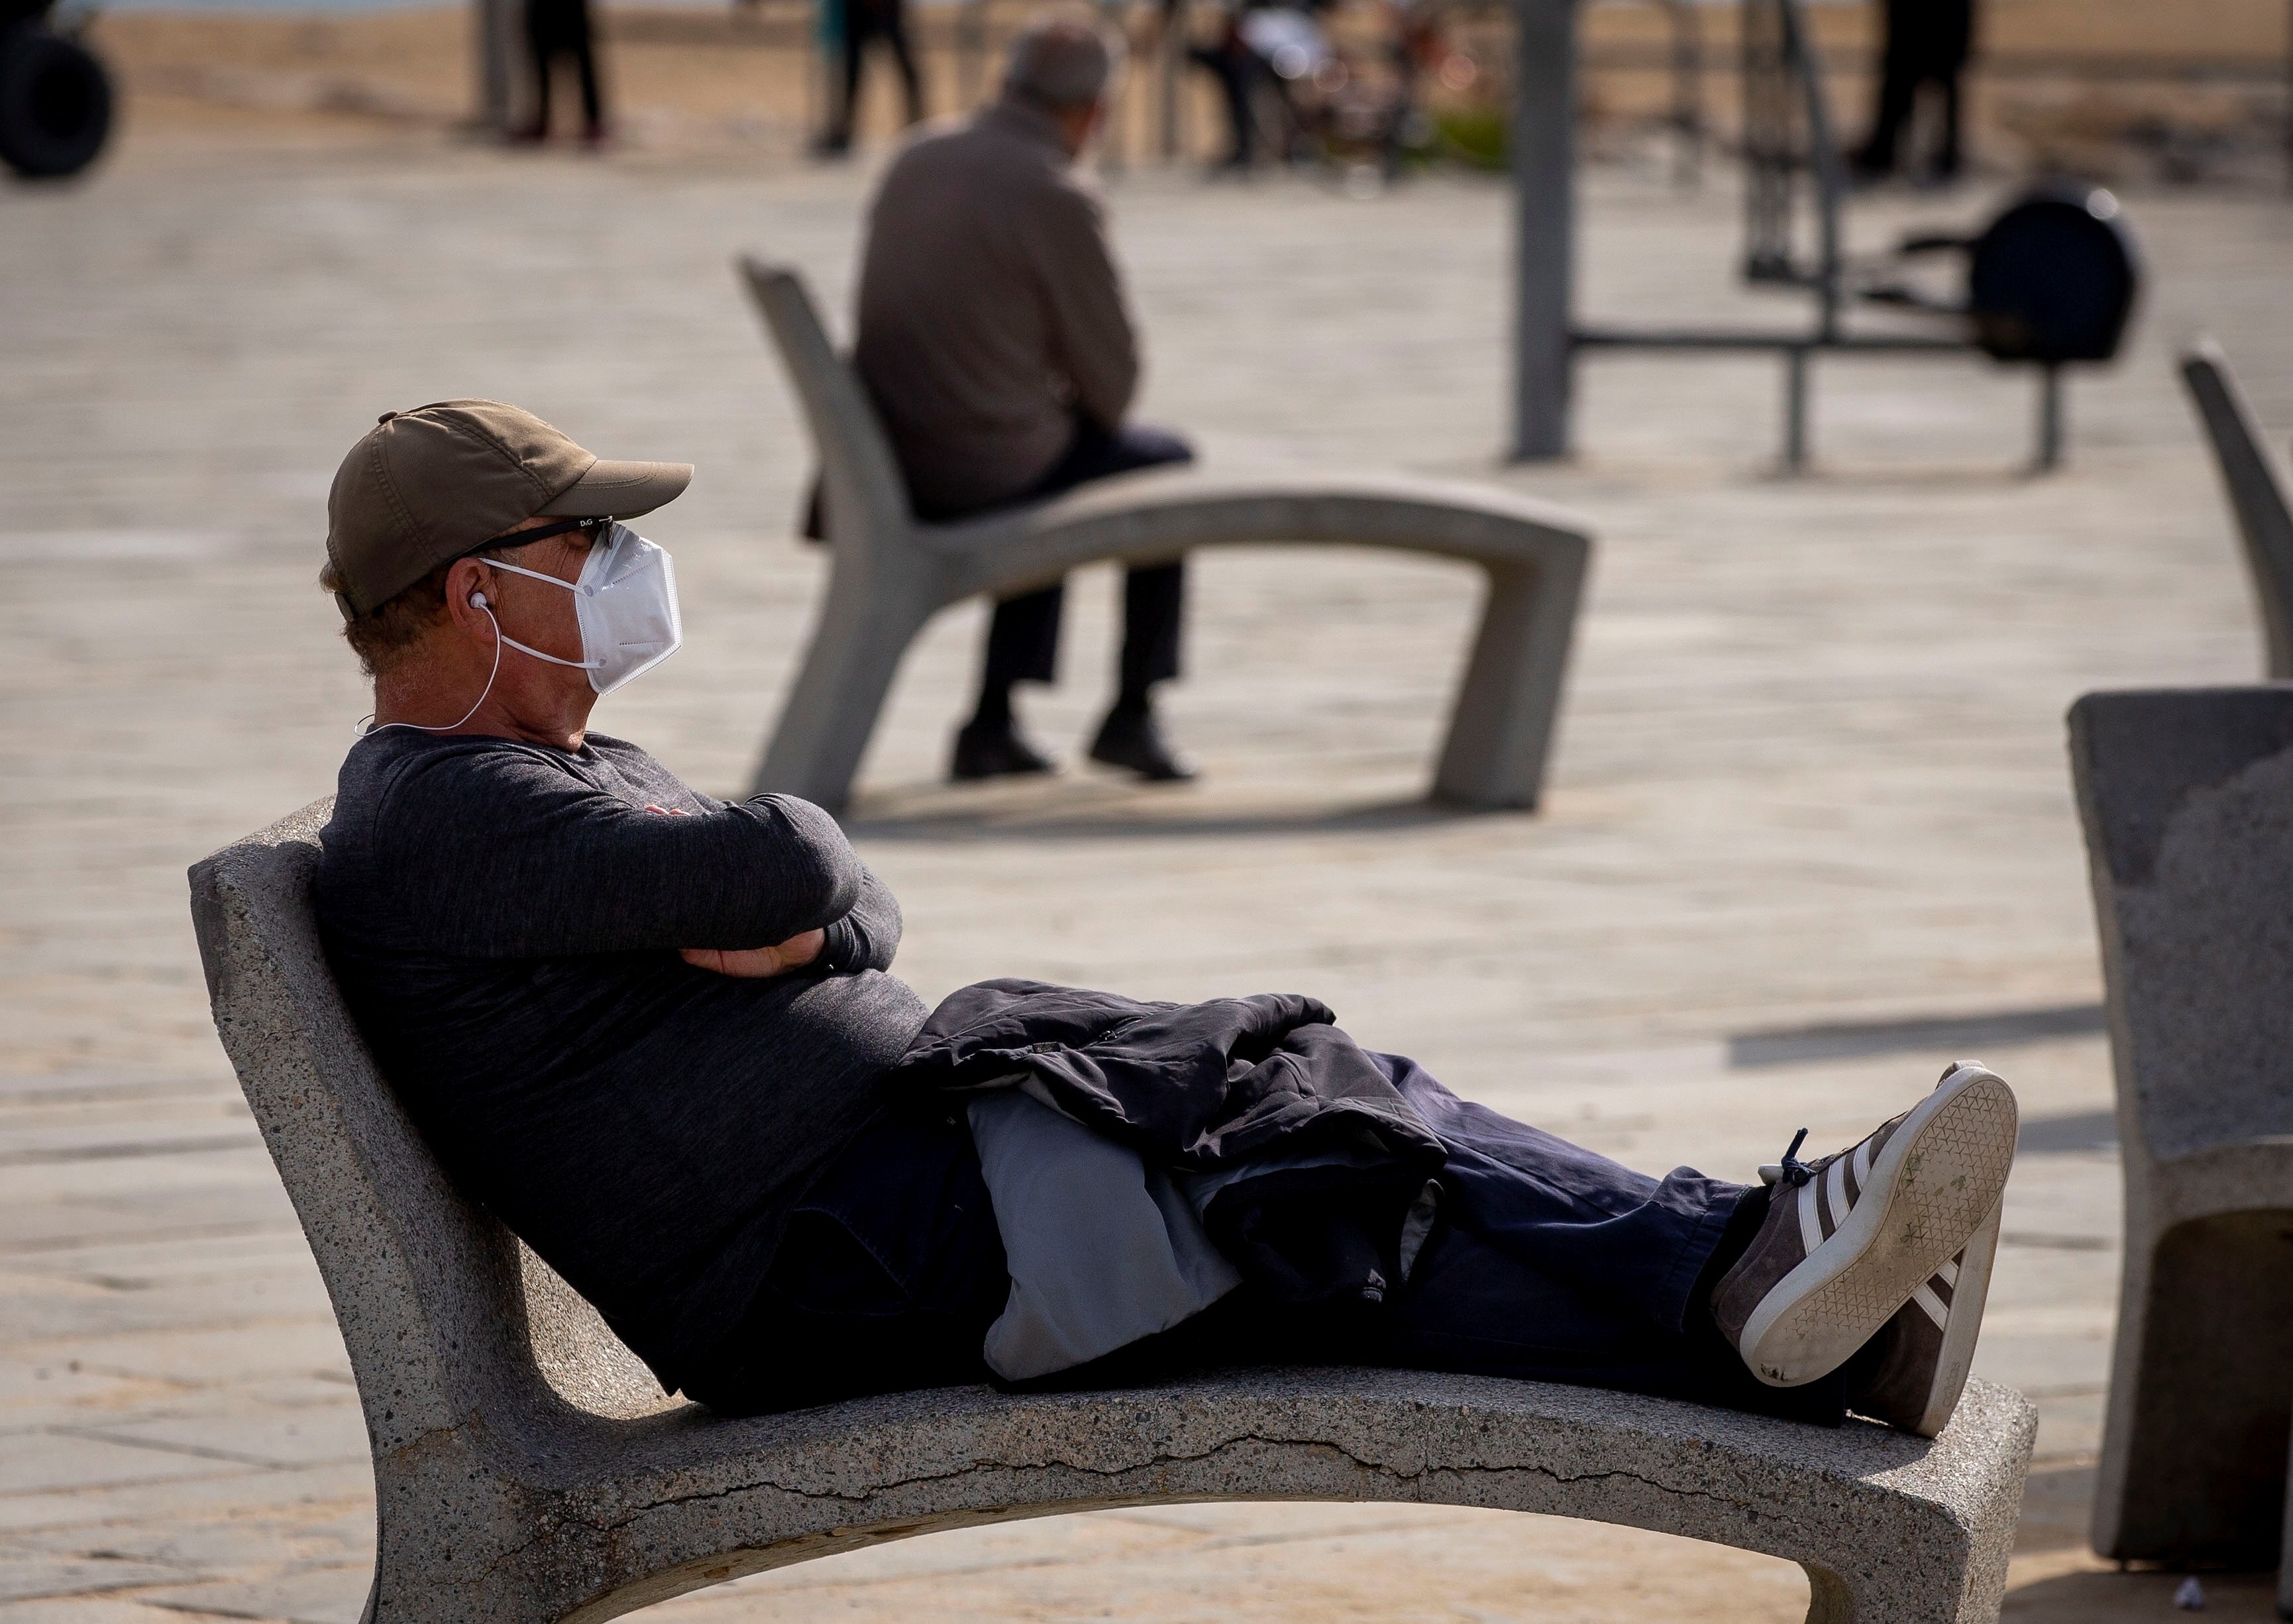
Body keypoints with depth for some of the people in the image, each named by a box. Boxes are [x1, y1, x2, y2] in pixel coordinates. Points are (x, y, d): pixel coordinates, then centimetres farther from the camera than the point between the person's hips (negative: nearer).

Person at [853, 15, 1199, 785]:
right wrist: (1079, 410, 15)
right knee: (1163, 464, 21)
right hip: (992, 472, -7)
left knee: (1057, 465, 35)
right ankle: (1132, 715, 26)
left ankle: (994, 722, 31)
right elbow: (1112, 376, -8)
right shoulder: (1058, 201, -18)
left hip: (893, 459, 7)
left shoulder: (913, 165, 4)